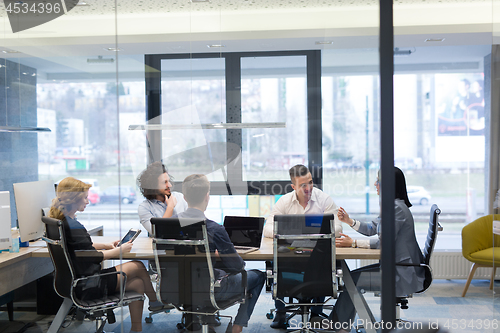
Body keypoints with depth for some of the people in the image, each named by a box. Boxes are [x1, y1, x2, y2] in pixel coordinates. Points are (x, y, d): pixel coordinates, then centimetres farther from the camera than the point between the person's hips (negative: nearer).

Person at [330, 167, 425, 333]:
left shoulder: (397, 208, -20)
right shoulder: (391, 206, 13)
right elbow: (371, 229, 20)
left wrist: (353, 243, -22)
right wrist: (349, 220, 8)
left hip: (404, 274, -10)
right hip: (395, 267, 10)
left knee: (353, 280, -9)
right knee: (352, 276, 8)